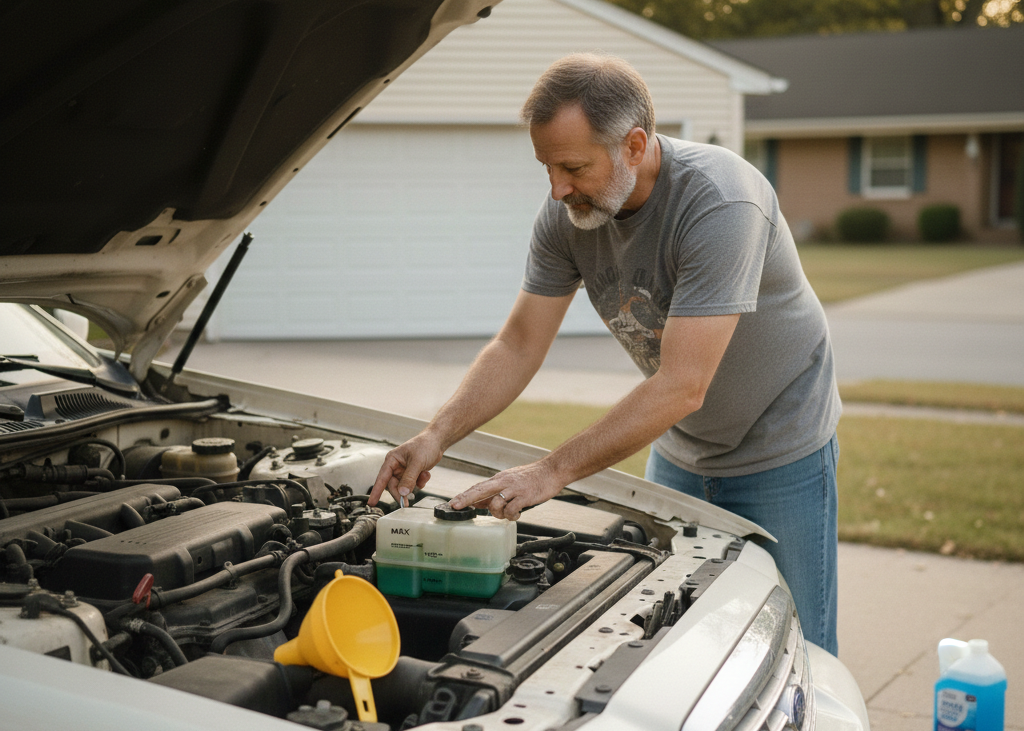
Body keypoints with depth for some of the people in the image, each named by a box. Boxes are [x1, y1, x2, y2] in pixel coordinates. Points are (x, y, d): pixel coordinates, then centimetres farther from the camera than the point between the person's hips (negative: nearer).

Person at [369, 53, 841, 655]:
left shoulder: (721, 204, -33)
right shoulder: (568, 213, -13)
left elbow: (681, 388, -35)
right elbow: (518, 347, -5)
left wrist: (553, 472, -35)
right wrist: (437, 437, -18)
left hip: (780, 450, -6)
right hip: (681, 448, 6)